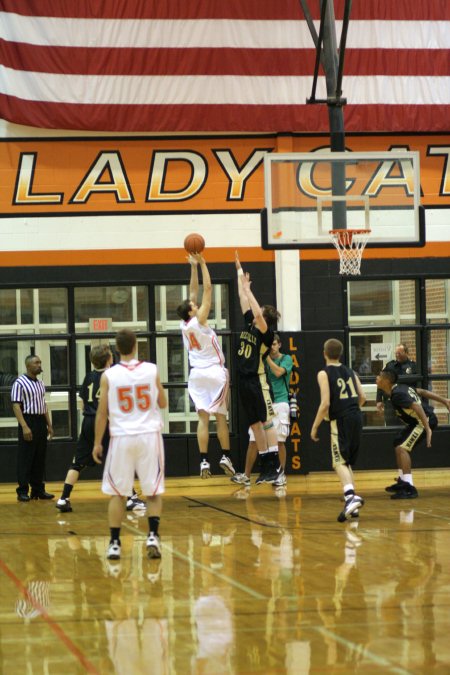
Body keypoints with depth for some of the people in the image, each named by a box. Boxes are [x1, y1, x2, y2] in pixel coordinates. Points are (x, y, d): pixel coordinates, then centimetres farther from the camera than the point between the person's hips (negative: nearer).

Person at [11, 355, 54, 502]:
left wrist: (49, 425, 17)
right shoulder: (20, 383, -9)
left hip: (41, 422, 7)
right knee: (25, 458, -5)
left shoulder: (40, 384, 14)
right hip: (28, 420, -7)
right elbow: (16, 406, -14)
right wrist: (24, 426, -21)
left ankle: (38, 490, 16)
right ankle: (23, 491, -1)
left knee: (40, 458, 9)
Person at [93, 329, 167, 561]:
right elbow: (163, 404, 10)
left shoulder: (108, 376, -5)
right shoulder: (152, 370, -2)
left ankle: (114, 543, 8)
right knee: (154, 491, 8)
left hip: (122, 437, 0)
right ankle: (153, 535, -9)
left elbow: (102, 413, -2)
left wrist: (97, 443, 7)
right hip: (149, 435, 0)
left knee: (117, 493, 10)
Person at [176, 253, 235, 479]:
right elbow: (207, 289, -13)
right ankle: (225, 456, 1)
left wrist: (193, 267, 9)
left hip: (197, 374, 5)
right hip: (215, 372, -5)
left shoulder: (184, 325, 1)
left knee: (203, 417, -1)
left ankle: (204, 460, -9)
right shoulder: (198, 321, -13)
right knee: (220, 416, 3)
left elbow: (193, 292, 9)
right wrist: (201, 264, -9)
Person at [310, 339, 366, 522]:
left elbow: (325, 403, -13)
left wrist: (315, 426, -4)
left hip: (340, 419, -6)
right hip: (356, 417, 6)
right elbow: (362, 397, 11)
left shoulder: (324, 374, -5)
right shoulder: (350, 371, 13)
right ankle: (352, 506, 14)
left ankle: (351, 496, -35)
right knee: (347, 462, 17)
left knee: (340, 462, -10)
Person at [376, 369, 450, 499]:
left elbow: (416, 406, -31)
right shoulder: (400, 387, 9)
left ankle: (409, 488, -21)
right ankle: (403, 482, 35)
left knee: (402, 448, -18)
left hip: (425, 420, -11)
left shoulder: (397, 394, -22)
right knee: (399, 443, 24)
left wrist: (427, 429, -36)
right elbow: (422, 392, 14)